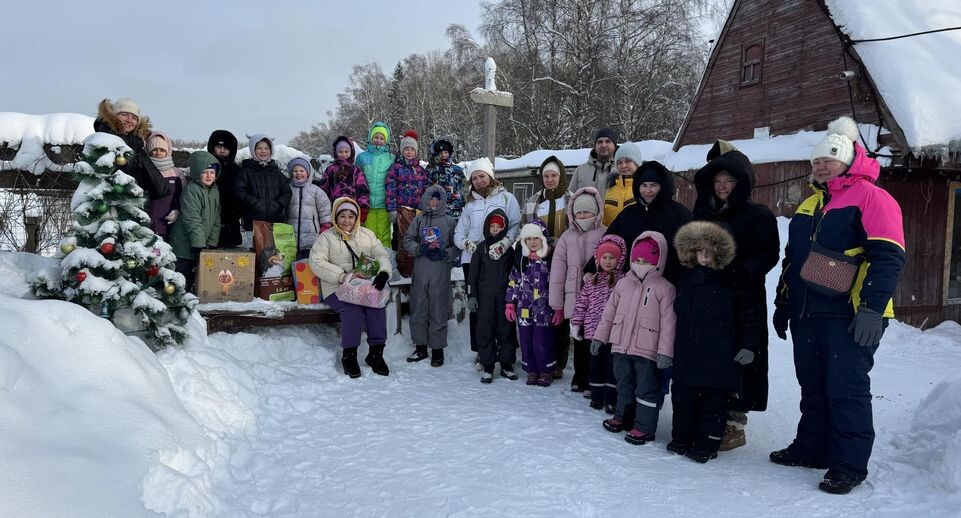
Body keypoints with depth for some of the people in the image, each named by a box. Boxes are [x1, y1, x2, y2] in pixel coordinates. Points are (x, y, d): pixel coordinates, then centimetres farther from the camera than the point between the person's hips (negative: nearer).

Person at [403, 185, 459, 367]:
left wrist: (445, 254, -12)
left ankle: (437, 349, 9)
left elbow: (457, 246, 5)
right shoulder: (418, 220, 11)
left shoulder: (449, 221, 5)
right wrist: (419, 249, -10)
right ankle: (420, 347, 19)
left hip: (440, 274, -2)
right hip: (420, 272, 3)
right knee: (418, 310, 7)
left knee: (438, 311, 0)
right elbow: (408, 239, 8)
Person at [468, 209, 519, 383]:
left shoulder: (509, 249, 8)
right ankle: (487, 366, 8)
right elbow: (473, 273, 6)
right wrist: (472, 295, 0)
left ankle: (507, 365, 15)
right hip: (485, 296, 0)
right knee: (485, 331, 0)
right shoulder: (481, 248, 6)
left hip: (504, 296, 0)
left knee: (506, 330, 5)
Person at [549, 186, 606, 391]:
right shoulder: (567, 237, 9)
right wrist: (556, 304, 5)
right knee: (579, 340, 9)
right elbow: (557, 272, 8)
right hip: (574, 299, 2)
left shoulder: (605, 234, 0)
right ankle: (580, 378, 22)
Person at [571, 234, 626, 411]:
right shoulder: (591, 280, 9)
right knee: (596, 363, 11)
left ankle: (611, 400, 11)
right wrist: (576, 323, 7)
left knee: (612, 365, 2)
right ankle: (597, 397, 23)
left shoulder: (623, 280, -2)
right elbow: (581, 303, 10)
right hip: (593, 330, 3)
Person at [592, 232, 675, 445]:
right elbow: (609, 312, 13)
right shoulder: (623, 283, 7)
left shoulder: (664, 288, -8)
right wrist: (599, 336, 12)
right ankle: (623, 416, 36)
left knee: (647, 388, 3)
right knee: (624, 384, 20)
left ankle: (644, 427, 14)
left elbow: (668, 322, -10)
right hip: (621, 346, 5)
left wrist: (665, 351, -15)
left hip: (647, 350, -5)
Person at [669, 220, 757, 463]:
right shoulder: (686, 276, 8)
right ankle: (681, 438, 26)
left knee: (714, 400, 4)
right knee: (683, 396, 12)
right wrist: (670, 345, 18)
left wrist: (749, 345, -7)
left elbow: (748, 314, -4)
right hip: (687, 351, 5)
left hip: (719, 354, -5)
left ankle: (706, 445, 15)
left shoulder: (730, 280, -7)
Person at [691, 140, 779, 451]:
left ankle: (735, 424, 8)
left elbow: (769, 254, -9)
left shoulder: (759, 215, 1)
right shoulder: (705, 213, 17)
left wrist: (742, 271, -24)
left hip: (743, 300, -5)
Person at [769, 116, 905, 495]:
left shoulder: (870, 196, -7)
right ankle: (811, 448, 28)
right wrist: (783, 303, 22)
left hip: (850, 317, -7)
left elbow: (888, 257, -16)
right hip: (806, 315, 8)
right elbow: (792, 259, 23)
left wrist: (872, 309, -22)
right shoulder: (810, 204, 18)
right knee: (813, 388, 15)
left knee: (847, 390, -2)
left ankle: (850, 465, 9)